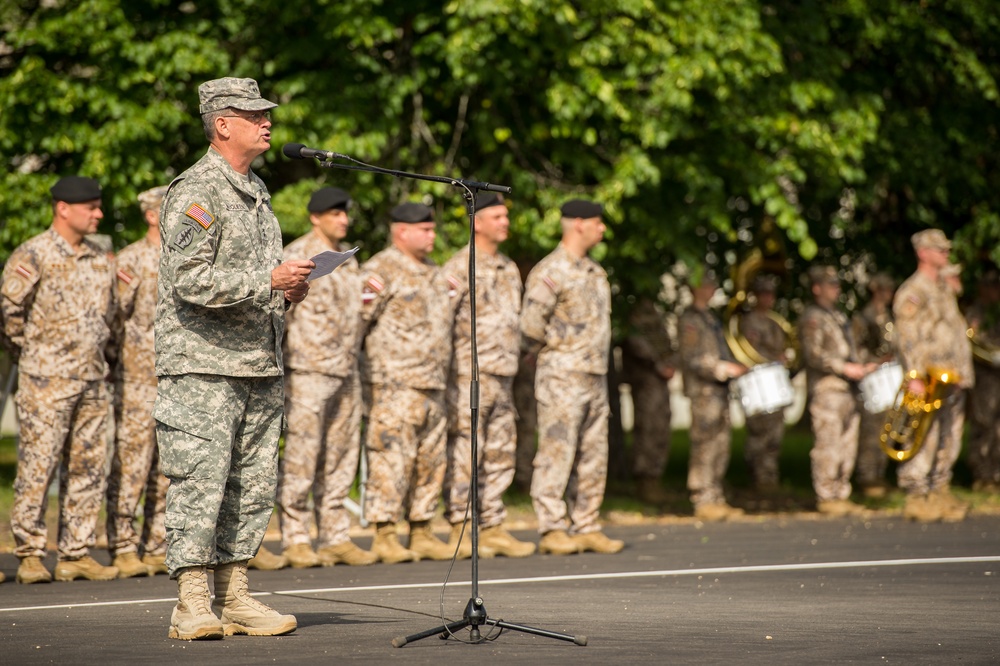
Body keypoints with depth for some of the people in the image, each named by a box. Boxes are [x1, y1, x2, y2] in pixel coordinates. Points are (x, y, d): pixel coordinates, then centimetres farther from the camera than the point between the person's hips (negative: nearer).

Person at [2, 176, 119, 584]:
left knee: (87, 468, 6)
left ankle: (77, 554, 11)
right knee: (38, 466, -6)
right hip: (46, 381, -7)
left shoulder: (101, 260, 13)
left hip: (92, 381, 7)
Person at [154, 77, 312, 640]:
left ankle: (234, 596, 14)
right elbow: (190, 280, -19)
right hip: (203, 365, -9)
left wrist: (288, 293, 9)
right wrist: (268, 280, -19)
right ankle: (193, 606, -7)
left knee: (254, 483, 8)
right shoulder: (197, 192, -10)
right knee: (199, 482, -9)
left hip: (260, 362, 9)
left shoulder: (257, 192, 18)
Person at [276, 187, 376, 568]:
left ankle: (336, 538, 14)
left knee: (340, 459, 9)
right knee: (300, 459, -5)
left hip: (346, 372, 8)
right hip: (308, 372, -8)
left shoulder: (347, 258, 16)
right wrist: (274, 367, -14)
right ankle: (295, 540, -2)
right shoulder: (296, 257, -7)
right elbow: (276, 312, -10)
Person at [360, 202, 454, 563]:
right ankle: (385, 535, -7)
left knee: (430, 461, 9)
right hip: (396, 382, -8)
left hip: (434, 384, 8)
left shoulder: (433, 273, 20)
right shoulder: (379, 270, -7)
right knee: (392, 456, -9)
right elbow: (356, 319, -11)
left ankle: (422, 533, 15)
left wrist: (443, 375, 21)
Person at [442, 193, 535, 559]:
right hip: (469, 375, -8)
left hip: (503, 377, 8)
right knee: (464, 456, -6)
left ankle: (493, 529, 14)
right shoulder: (459, 268, -8)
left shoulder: (509, 269, 17)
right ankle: (459, 532, -2)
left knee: (500, 457, 9)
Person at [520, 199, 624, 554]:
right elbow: (531, 324, -18)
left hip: (595, 376, 8)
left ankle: (587, 528, 12)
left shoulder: (595, 272, 16)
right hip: (562, 378, -8)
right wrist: (553, 352, -4)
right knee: (557, 453, -7)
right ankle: (553, 530, -5)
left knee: (592, 457, 8)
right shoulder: (550, 271, -11)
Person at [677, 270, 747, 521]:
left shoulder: (711, 317, 20)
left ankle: (716, 499, 14)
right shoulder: (689, 319, -9)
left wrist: (735, 366, 11)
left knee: (721, 443, 9)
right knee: (706, 444, -10)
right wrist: (724, 368, -22)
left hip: (719, 388, 9)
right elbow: (691, 358, -16)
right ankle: (702, 502, -8)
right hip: (702, 390, -9)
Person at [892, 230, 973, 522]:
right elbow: (907, 339, -16)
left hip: (953, 380, 9)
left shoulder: (945, 289, 19)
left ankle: (941, 493, 16)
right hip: (928, 381, -9)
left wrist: (963, 374, 20)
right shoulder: (912, 292, -9)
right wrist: (914, 376, -23)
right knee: (924, 440, -8)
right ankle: (916, 497, -5)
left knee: (949, 441, 10)